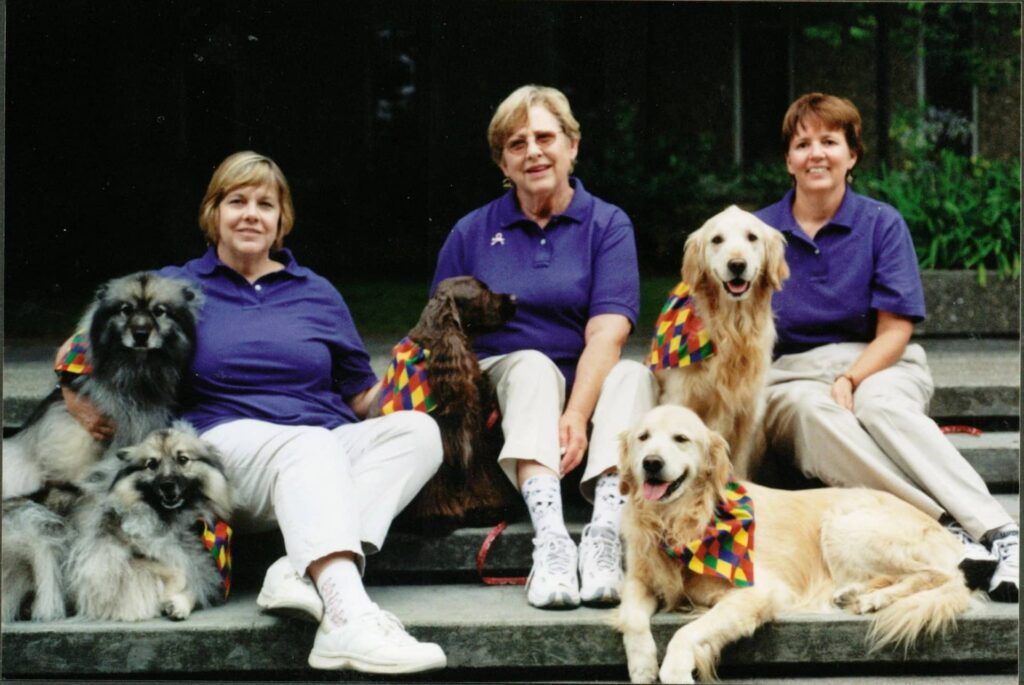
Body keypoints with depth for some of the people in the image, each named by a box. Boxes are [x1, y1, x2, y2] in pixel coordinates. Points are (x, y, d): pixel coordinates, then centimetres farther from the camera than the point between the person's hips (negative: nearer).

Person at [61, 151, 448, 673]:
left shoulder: (316, 293, 23)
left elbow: (361, 394, 21)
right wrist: (81, 400, 1)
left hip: (330, 445, 4)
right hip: (228, 440, -4)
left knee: (420, 430, -26)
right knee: (311, 444, -38)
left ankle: (299, 571, -42)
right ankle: (349, 618, -61)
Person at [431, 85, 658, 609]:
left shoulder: (607, 225, 4)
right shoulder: (472, 232, 10)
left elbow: (606, 335, -10)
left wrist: (575, 416, -28)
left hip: (586, 385, 0)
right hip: (501, 383, 0)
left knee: (635, 375, -29)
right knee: (532, 364, -32)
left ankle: (607, 531, -50)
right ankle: (550, 536, -53)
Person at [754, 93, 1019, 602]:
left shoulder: (882, 223, 5)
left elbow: (895, 329, 0)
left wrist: (849, 380, -18)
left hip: (877, 365, 0)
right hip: (790, 377, 0)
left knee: (880, 406, -37)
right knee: (815, 413, -37)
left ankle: (999, 532, -46)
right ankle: (947, 531, -48)